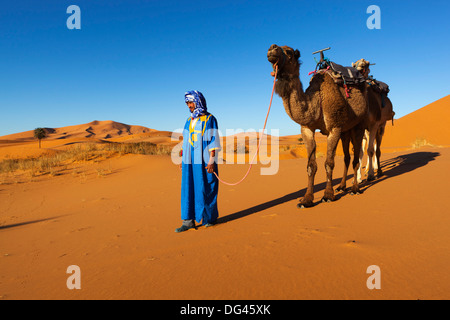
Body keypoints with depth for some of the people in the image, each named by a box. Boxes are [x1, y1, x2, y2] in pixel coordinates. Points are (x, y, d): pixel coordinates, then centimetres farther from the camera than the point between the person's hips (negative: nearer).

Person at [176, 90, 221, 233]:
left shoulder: (209, 119, -4)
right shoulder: (189, 121, 15)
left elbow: (213, 141, -10)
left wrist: (211, 161, -17)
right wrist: (182, 159, 14)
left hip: (204, 162, -6)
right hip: (189, 162, 6)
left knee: (206, 190, 1)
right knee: (188, 190, 2)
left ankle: (210, 217, 18)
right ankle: (188, 221, 7)